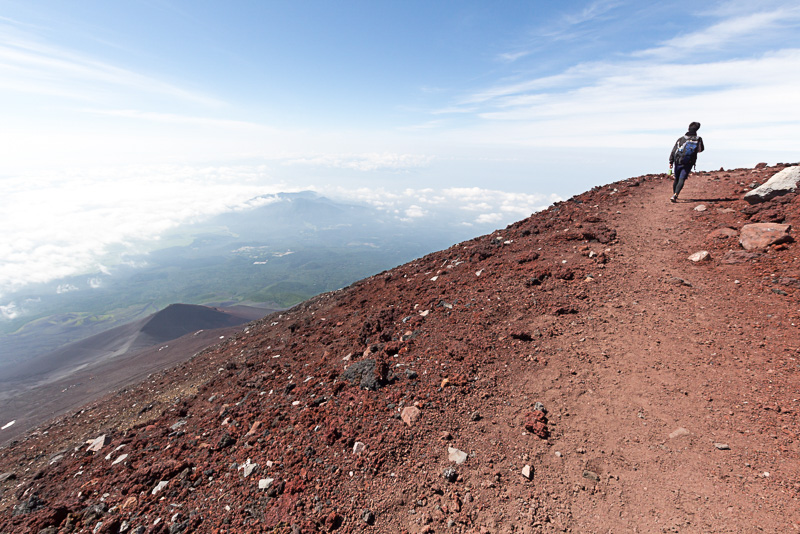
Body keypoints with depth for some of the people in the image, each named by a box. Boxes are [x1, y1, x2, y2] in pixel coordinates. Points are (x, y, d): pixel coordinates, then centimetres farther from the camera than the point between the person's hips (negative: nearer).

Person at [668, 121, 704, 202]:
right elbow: (701, 149, 18)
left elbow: (673, 151, -4)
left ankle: (674, 194, 28)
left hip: (678, 162, 1)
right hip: (688, 163, -1)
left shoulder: (681, 139, 4)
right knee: (681, 180, -8)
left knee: (676, 179, 15)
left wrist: (671, 162, -2)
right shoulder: (699, 139, 4)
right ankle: (675, 195, -27)